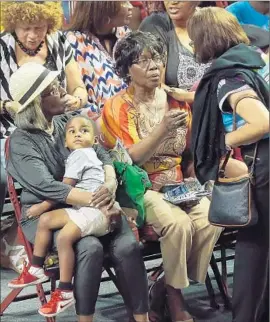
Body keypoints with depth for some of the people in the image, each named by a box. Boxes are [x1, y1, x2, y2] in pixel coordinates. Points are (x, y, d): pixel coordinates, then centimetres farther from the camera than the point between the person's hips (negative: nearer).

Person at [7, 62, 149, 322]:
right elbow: (47, 186, -22)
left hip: (85, 207, 4)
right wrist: (95, 200, -32)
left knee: (127, 245, -22)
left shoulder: (68, 122, 8)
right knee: (90, 247, -32)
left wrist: (110, 185, -22)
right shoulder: (21, 141, -9)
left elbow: (102, 154, 1)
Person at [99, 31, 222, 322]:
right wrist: (163, 129, -26)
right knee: (178, 223, -32)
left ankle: (173, 289, -8)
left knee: (210, 219, -24)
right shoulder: (117, 107, -5)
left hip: (178, 185, 5)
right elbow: (129, 159, -15)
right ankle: (174, 296, -11)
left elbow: (190, 153, 17)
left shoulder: (176, 100, 8)